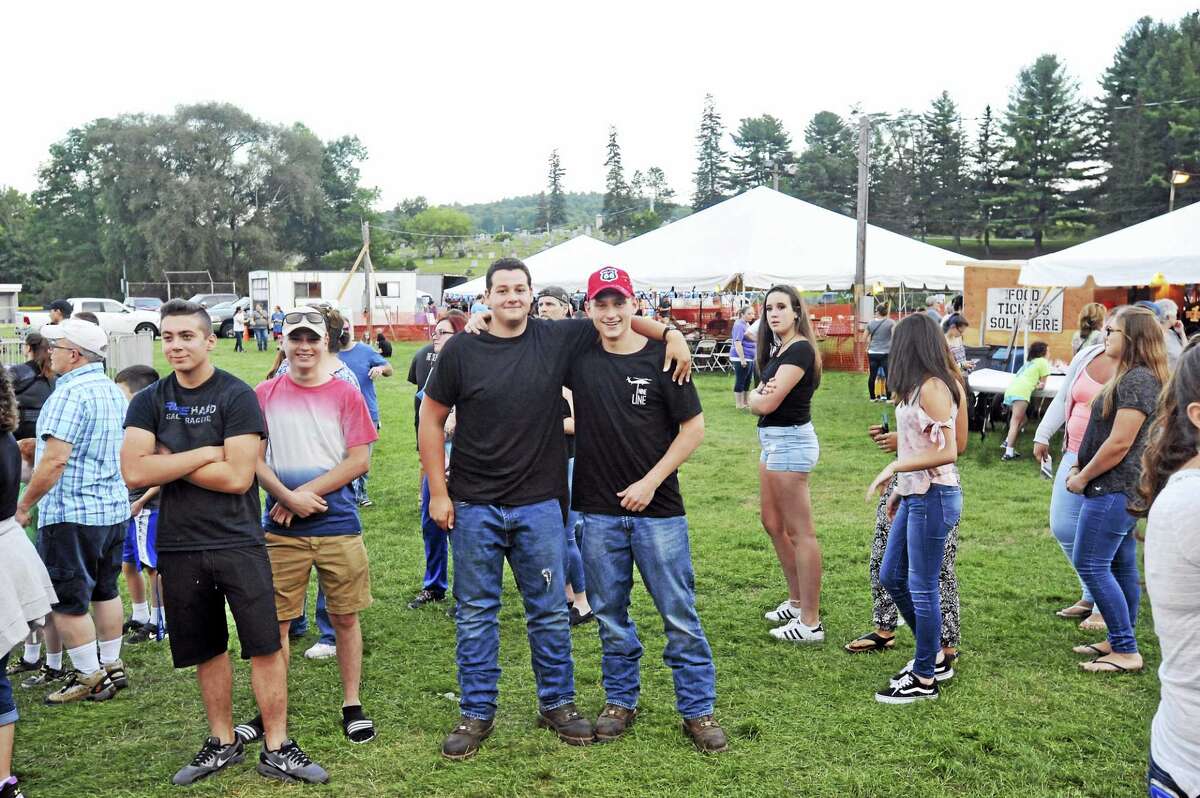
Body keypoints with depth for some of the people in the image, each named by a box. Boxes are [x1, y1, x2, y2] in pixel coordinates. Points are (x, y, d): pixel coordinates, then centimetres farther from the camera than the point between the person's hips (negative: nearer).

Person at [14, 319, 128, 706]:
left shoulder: (70, 393, -18)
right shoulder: (114, 390, 10)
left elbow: (55, 460, -22)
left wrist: (23, 505, -12)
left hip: (71, 514, -9)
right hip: (114, 508, 9)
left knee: (67, 601, 2)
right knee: (105, 590, 17)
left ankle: (89, 678, 8)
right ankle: (112, 666, 25)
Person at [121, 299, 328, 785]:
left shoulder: (237, 396, -7)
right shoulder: (149, 402, 4)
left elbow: (238, 476, -16)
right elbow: (134, 472, -10)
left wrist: (169, 463, -9)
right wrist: (204, 455, -13)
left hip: (239, 542, -3)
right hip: (179, 545, 4)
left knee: (266, 646, -1)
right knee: (206, 651, 14)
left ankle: (276, 749, 11)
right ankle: (223, 743, 29)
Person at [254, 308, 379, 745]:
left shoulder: (346, 395, 0)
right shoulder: (265, 395, 4)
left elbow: (359, 460, -6)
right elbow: (254, 459, 1)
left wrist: (304, 493, -12)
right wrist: (288, 497, -14)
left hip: (338, 527, -1)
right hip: (281, 530, 1)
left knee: (345, 617, 8)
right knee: (275, 621, 6)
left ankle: (352, 705, 21)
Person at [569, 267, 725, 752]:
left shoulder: (661, 358, -5)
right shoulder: (578, 354, 1)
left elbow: (693, 427, -3)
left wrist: (651, 481, -9)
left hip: (657, 508, -2)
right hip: (597, 511, 2)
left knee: (680, 615, 4)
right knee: (610, 613, 14)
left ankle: (698, 710, 17)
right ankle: (620, 701, 31)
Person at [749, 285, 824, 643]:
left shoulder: (800, 349, -16)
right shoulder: (778, 349, 15)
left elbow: (767, 403, -22)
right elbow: (761, 397, 11)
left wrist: (756, 398, 0)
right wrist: (761, 394, -12)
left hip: (790, 441, -11)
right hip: (773, 441, 11)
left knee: (800, 533, -6)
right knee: (773, 524, 18)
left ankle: (810, 623, 1)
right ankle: (797, 601, 32)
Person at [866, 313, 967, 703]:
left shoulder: (932, 388, -17)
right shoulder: (934, 385, 11)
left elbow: (947, 452, -23)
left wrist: (893, 467, -19)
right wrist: (901, 489, 16)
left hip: (933, 496, -10)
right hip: (916, 495, 10)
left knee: (922, 587, 1)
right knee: (891, 576, 17)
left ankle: (925, 678, 15)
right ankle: (934, 656, 31)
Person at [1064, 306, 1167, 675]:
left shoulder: (1137, 380, -18)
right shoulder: (1133, 377, 15)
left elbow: (1119, 443, -22)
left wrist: (1083, 478, -12)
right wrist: (1083, 469, 13)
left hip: (1114, 489, -10)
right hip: (1124, 487, 10)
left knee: (1090, 564, -8)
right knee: (1121, 565, 14)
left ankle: (1126, 651, -3)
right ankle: (1120, 642, 23)